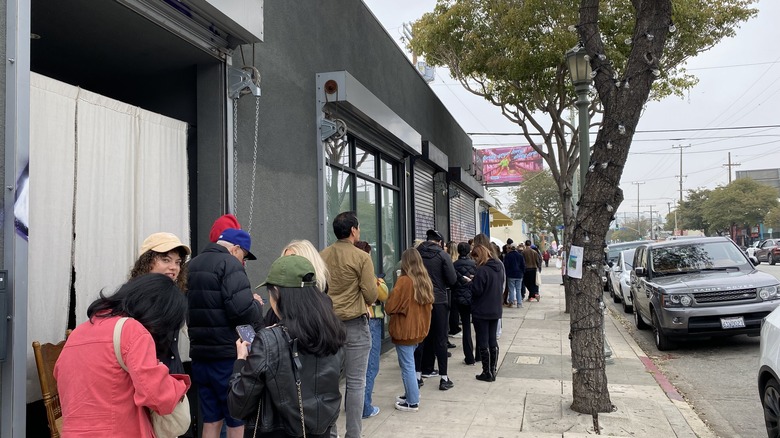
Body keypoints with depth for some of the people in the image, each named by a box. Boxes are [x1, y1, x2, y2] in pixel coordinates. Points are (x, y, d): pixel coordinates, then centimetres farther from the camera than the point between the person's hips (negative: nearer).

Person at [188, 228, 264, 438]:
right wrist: (257, 304, -4)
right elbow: (242, 309, -23)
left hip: (200, 353, 8)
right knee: (237, 420, 3)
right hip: (228, 355, -8)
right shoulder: (229, 263, -12)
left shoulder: (192, 265, 14)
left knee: (211, 420, 15)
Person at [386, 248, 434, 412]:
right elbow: (428, 304, 13)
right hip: (419, 329, 7)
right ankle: (412, 394, 29)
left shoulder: (404, 281, -18)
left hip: (404, 330, -7)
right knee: (409, 363, 20)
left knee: (407, 366, 3)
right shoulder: (425, 281, 2)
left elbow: (390, 307, -16)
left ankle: (412, 402, 10)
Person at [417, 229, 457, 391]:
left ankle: (426, 369, 28)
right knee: (440, 339, 1)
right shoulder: (442, 255, -10)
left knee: (425, 335, 18)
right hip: (438, 300, -4)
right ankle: (444, 377, -1)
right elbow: (452, 280, -11)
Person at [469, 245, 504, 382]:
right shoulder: (499, 267, 5)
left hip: (481, 312, -8)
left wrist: (471, 282, -2)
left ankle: (487, 373, 8)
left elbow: (476, 290, -21)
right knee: (493, 341, 14)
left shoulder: (482, 270, -21)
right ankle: (493, 371, 21)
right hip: (495, 310, 8)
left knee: (483, 343, 3)